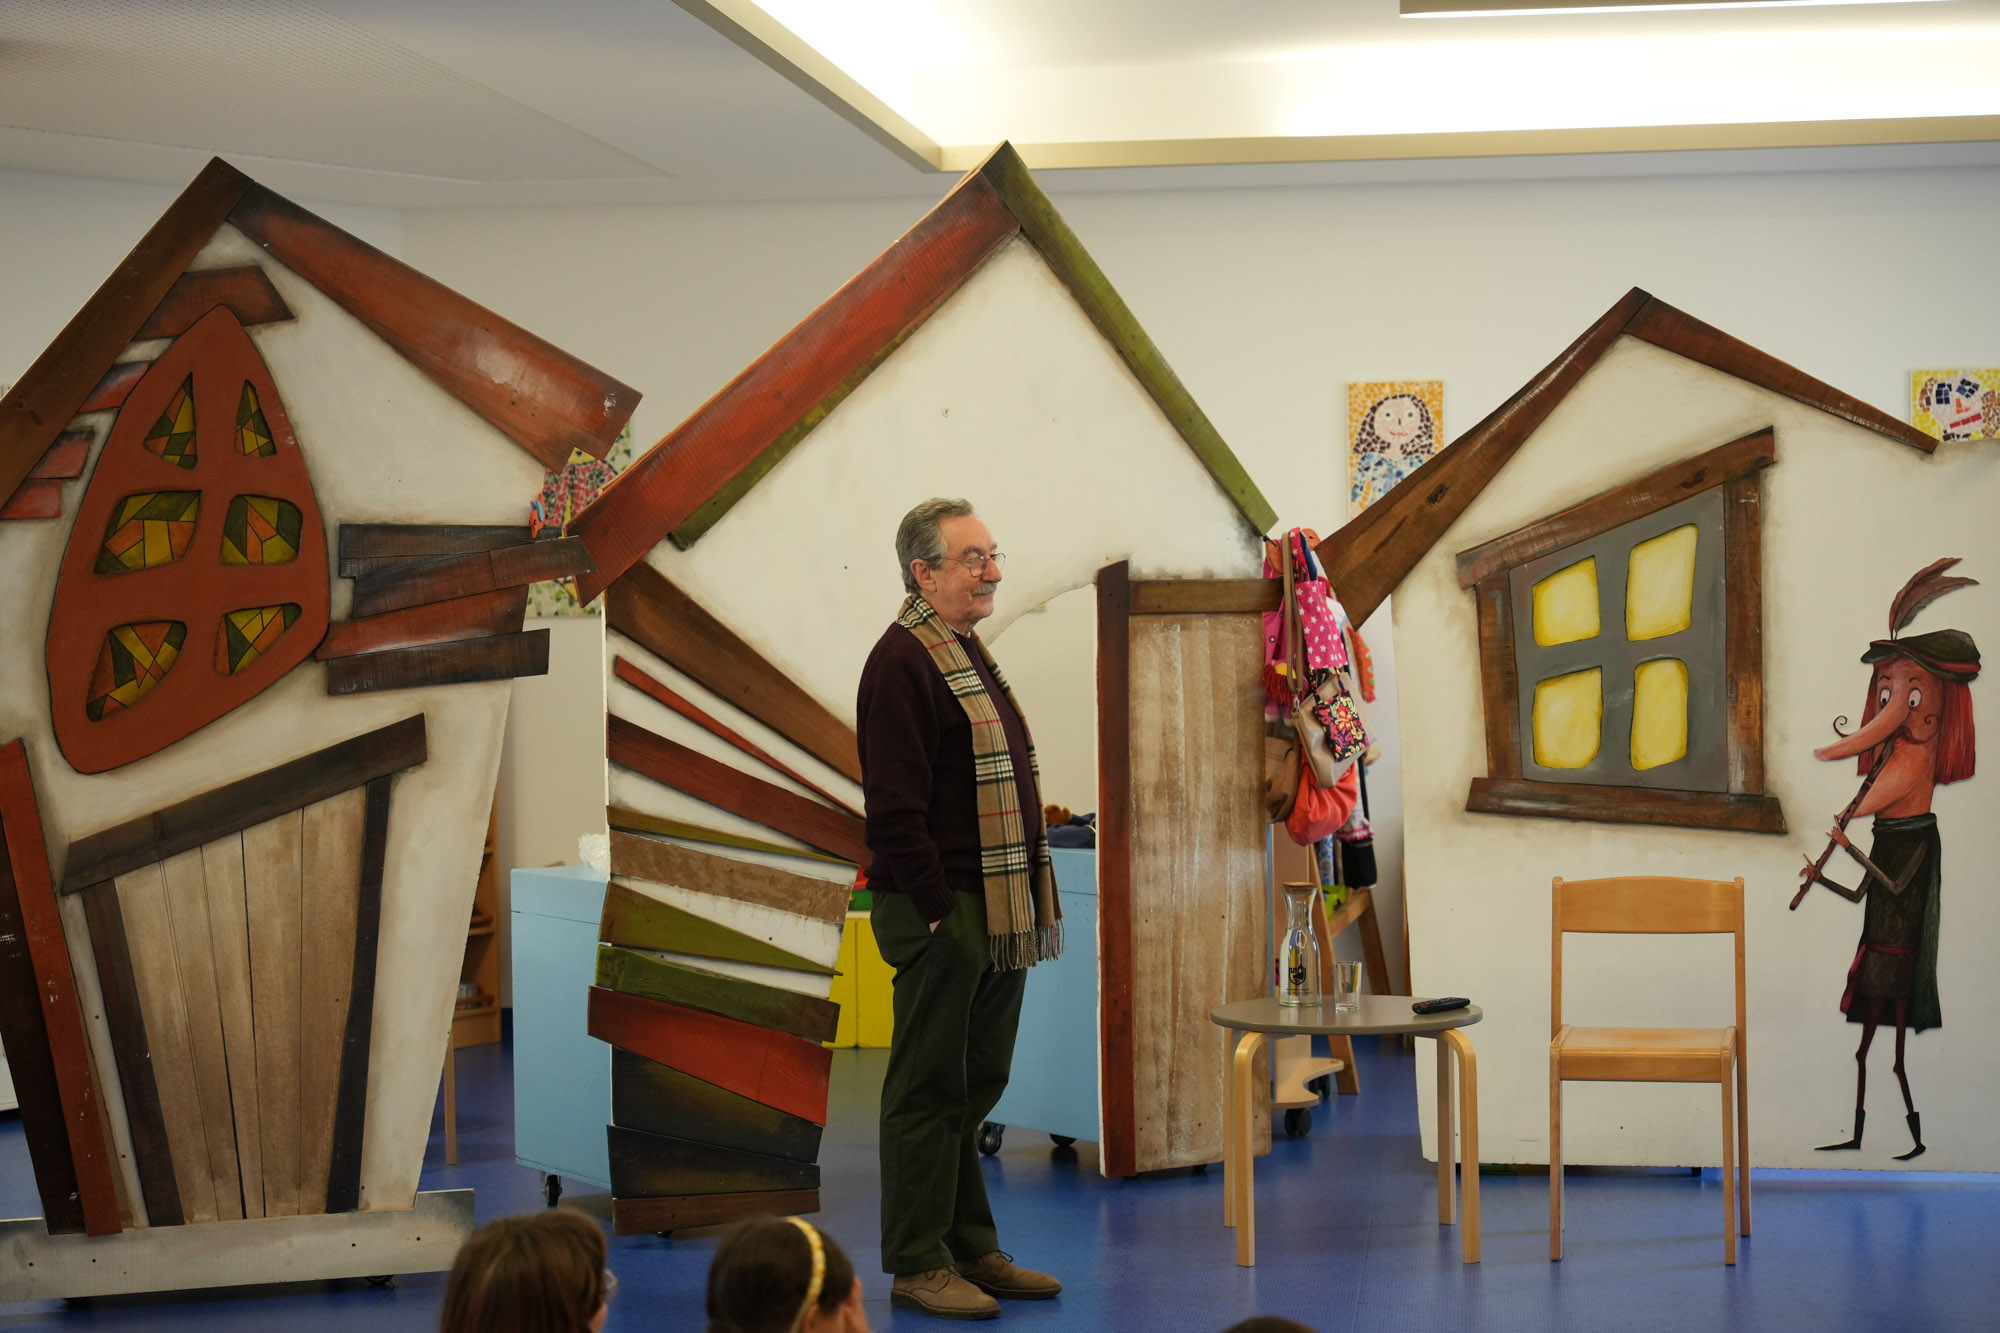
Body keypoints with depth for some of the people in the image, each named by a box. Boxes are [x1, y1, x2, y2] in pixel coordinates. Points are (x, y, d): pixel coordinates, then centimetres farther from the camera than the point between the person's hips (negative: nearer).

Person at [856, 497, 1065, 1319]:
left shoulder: (966, 652, 17)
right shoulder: (903, 661, -13)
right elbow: (894, 806, -18)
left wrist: (1023, 903, 18)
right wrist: (938, 908, -19)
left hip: (998, 912, 9)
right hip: (943, 912, -9)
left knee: (979, 1084, 14)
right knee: (931, 1090, -3)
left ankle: (972, 1250, 23)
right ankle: (918, 1266, 4)